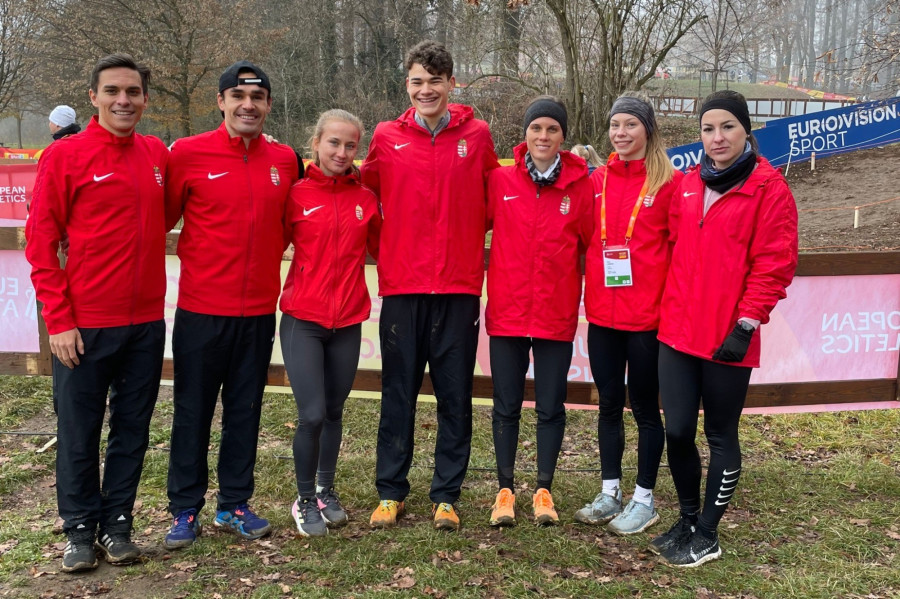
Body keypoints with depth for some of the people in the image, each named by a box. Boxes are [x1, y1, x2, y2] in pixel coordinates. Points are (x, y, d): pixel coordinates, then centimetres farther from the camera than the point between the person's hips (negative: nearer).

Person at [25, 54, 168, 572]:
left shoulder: (159, 156, 7)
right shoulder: (65, 156, -5)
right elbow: (41, 242, -5)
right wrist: (59, 320, -10)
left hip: (146, 323, 4)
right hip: (84, 325, -3)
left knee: (133, 431, 11)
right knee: (79, 434, 6)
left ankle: (117, 525, 25)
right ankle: (80, 530, 22)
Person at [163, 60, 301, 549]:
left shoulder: (285, 160, 5)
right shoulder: (188, 153, -6)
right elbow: (163, 217, 0)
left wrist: (267, 261, 10)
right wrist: (200, 257, -4)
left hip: (260, 310, 3)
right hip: (201, 308, -3)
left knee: (245, 410, 12)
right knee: (193, 412, 6)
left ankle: (234, 504, 26)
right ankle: (185, 510, 19)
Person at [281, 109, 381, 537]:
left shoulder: (365, 198, 4)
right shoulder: (296, 194, -4)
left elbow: (380, 249, 13)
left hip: (348, 322, 3)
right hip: (303, 320, -3)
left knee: (334, 412, 14)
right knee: (312, 414, -7)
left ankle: (326, 491, 33)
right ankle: (305, 500, 15)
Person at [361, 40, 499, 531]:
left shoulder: (477, 136, 4)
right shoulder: (386, 138, 5)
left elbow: (493, 202, 10)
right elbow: (368, 196, 15)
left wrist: (465, 238, 2)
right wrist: (386, 248, 7)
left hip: (459, 287, 0)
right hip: (401, 286, 1)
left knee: (455, 396, 6)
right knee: (398, 394, 7)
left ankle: (446, 495, 19)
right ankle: (390, 492, 20)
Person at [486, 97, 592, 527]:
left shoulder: (580, 185, -1)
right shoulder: (501, 181, 0)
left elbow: (592, 244, 2)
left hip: (557, 315, 0)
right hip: (506, 312, 0)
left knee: (550, 407, 9)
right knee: (506, 406, 9)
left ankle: (543, 490, 24)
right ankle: (506, 490, 24)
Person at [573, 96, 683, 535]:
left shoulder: (669, 182, -5)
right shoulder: (598, 180, 8)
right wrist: (588, 292, 5)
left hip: (647, 314, -4)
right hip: (602, 314, 5)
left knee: (645, 406, 7)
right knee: (608, 404, 13)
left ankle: (644, 499, 20)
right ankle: (610, 493, 27)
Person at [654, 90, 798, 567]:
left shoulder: (768, 188, -5)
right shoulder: (689, 184, 12)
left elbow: (774, 265, -10)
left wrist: (747, 324, -15)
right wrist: (668, 309, 13)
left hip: (727, 339, -5)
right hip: (677, 332, 5)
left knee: (721, 436, 7)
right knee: (677, 431, 6)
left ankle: (707, 536, 21)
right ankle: (687, 522, 28)